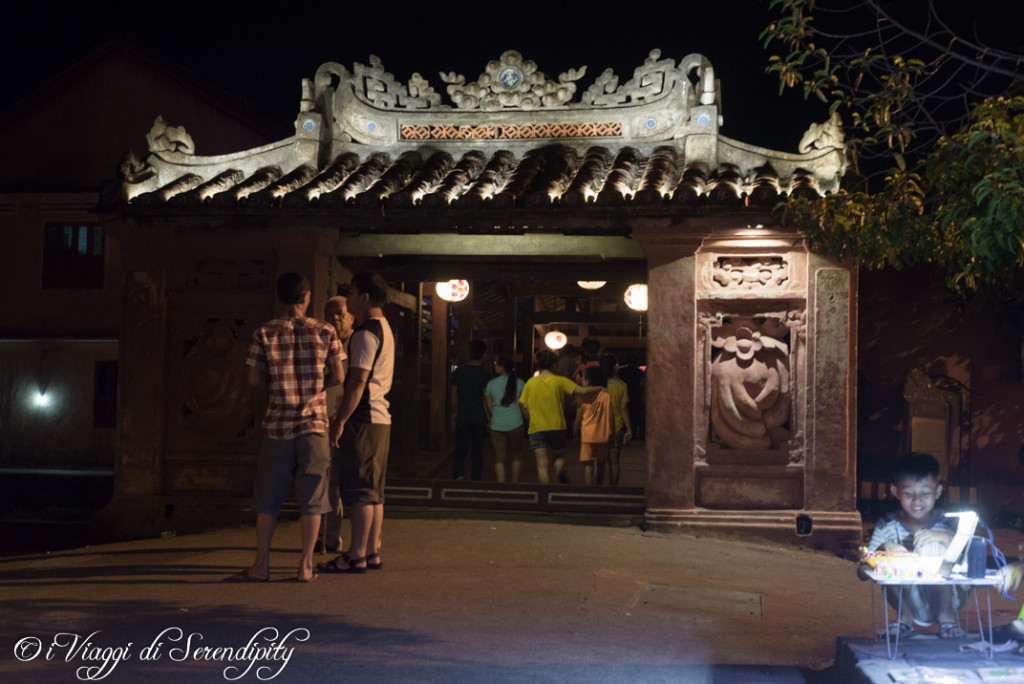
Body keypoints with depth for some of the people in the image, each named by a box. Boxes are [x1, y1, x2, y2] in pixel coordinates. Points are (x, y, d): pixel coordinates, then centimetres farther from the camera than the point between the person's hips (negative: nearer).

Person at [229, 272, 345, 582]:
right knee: (311, 498, 5)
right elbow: (338, 376, 0)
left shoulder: (264, 334, -1)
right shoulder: (325, 332, -1)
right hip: (314, 423, 0)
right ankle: (305, 565, 6)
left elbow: (254, 380, -1)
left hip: (278, 424, 0)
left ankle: (261, 565, 12)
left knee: (269, 498, 8)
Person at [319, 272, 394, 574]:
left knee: (361, 490, -7)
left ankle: (357, 555, -4)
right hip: (380, 416, 10)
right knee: (374, 491, 11)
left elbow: (358, 382, -19)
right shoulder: (384, 329, 19)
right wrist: (344, 415, 23)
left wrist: (340, 420, -16)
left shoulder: (366, 333, -13)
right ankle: (372, 552, 15)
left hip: (364, 419, -10)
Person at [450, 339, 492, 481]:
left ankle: (458, 475, -14)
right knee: (477, 452, 9)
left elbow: (454, 394, 6)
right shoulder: (485, 374, -8)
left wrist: (454, 413, 16)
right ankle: (476, 478, 12)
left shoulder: (458, 372, 1)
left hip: (462, 418, 1)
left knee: (460, 450, 4)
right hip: (480, 419, -1)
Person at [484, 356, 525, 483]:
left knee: (499, 458, 4)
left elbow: (489, 407, 6)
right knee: (516, 454, 16)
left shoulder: (491, 384, 0)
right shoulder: (519, 383, -2)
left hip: (497, 425, 1)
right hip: (515, 424, -1)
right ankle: (515, 483, 18)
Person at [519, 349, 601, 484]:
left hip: (536, 428, 1)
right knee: (560, 457, 20)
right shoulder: (559, 381, -4)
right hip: (557, 426, 0)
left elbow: (524, 406, 2)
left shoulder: (530, 383, 1)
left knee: (542, 464, 0)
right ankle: (560, 474, -6)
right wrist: (600, 388, 5)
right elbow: (582, 391, -9)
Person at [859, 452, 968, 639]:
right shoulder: (888, 525, -7)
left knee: (933, 546, -25)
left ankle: (947, 616, -8)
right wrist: (882, 549, -31)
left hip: (943, 599, -1)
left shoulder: (947, 523, -9)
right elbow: (863, 573, -12)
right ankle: (905, 618, -3)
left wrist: (944, 538, -35)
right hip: (909, 601, 2)